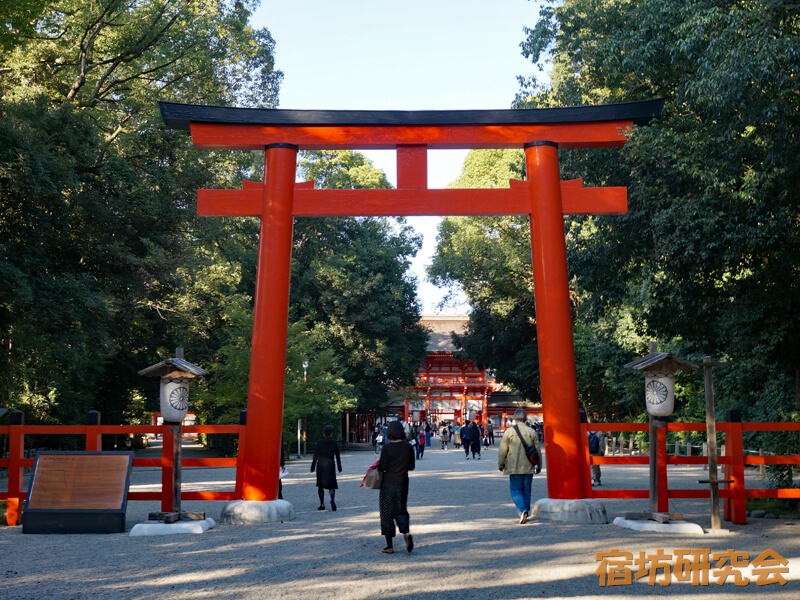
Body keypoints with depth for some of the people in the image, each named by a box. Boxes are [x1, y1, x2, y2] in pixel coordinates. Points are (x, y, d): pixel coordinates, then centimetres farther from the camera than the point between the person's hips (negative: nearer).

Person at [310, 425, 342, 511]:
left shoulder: (319, 442, -3)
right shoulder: (334, 443, -1)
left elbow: (315, 456, -4)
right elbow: (337, 456, 3)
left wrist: (313, 467, 2)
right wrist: (339, 467, 12)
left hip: (320, 465, 0)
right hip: (330, 465, 0)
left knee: (320, 485, 11)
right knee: (331, 484, 3)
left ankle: (322, 504, 12)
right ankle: (332, 499, -24)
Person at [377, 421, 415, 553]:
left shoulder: (387, 448, -14)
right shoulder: (408, 447, -1)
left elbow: (382, 467, -14)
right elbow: (411, 467, 6)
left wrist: (378, 464, 7)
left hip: (388, 484, -4)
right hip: (403, 483, 4)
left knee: (387, 513, 7)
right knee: (401, 510, 17)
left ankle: (389, 546, 10)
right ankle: (406, 532, -10)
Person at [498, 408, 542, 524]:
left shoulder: (509, 431, -6)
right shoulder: (532, 432, 2)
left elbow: (502, 451, -4)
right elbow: (538, 451, 8)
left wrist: (501, 464, 10)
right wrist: (539, 466, 20)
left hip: (514, 468, -3)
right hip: (529, 468, 3)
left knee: (516, 491, 2)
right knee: (526, 491, 14)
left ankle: (522, 510, -18)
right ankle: (526, 512, 18)